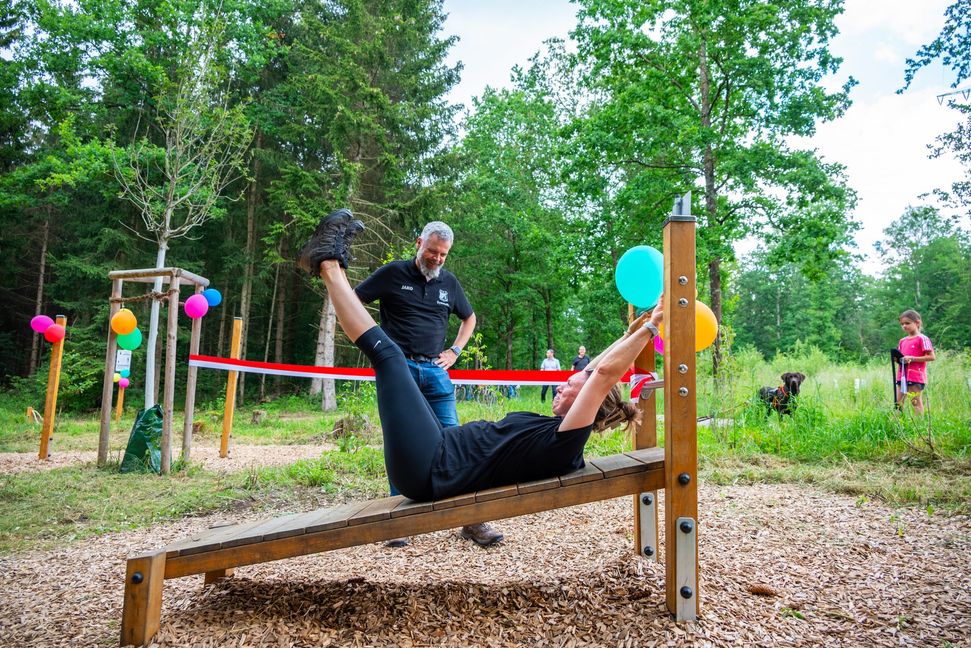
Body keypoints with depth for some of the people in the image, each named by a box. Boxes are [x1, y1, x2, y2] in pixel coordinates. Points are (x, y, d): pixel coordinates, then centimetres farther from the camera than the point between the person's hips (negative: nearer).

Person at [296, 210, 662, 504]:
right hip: (436, 457, 9)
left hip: (427, 468, -9)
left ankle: (329, 265, 10)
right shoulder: (554, 431, 11)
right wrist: (633, 331, 20)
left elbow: (604, 372, -23)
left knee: (386, 351, -8)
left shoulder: (565, 443, -15)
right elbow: (593, 370, 20)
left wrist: (647, 328, -16)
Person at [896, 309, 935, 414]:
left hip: (916, 376, -7)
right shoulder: (902, 341, 14)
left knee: (916, 402, -4)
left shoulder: (922, 339, -7)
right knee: (898, 402, 7)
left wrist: (912, 358, -18)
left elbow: (932, 357, -12)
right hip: (902, 375, 7)